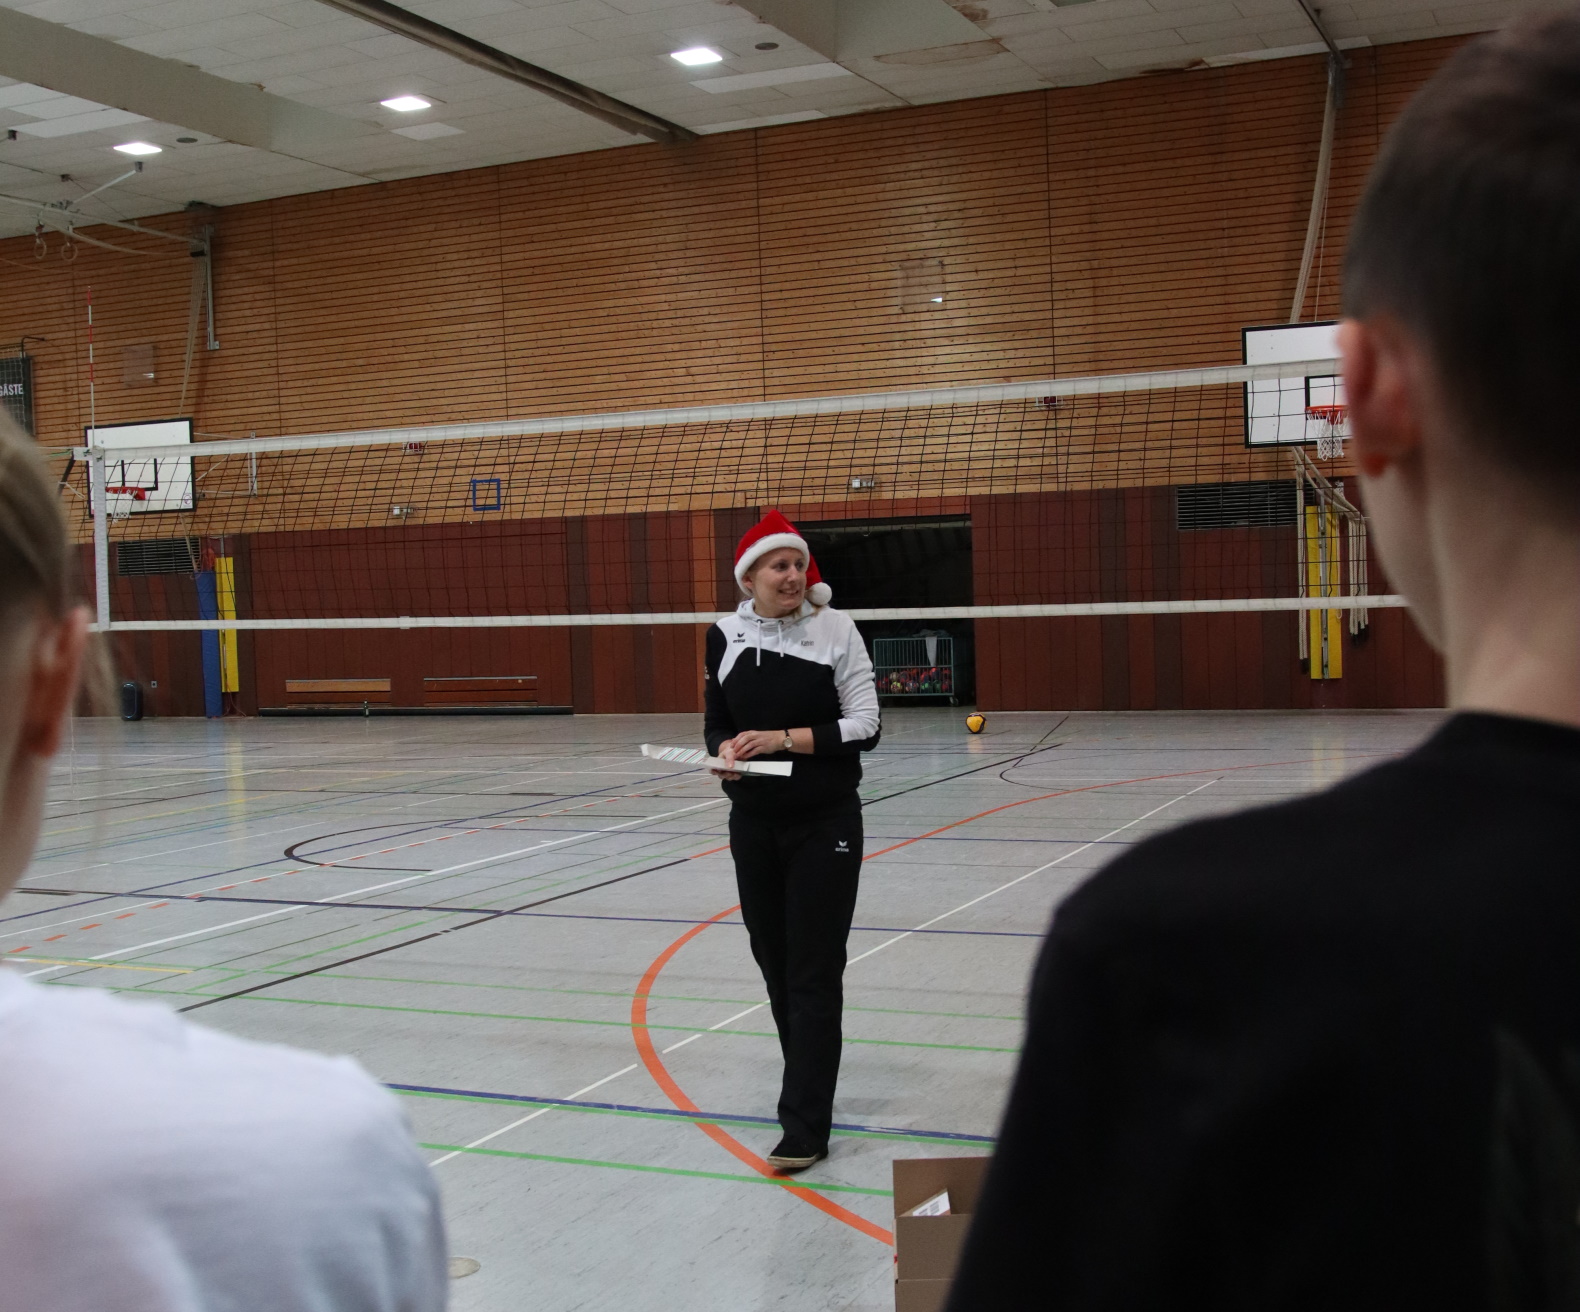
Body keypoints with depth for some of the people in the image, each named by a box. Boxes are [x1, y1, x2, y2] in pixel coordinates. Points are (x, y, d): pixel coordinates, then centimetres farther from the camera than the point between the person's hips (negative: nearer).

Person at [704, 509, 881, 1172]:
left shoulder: (835, 628, -9)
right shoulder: (724, 635, 1)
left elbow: (864, 728, -10)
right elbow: (716, 724, 10)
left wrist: (785, 738, -19)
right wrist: (726, 751, -12)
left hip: (826, 824, -4)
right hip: (754, 824, 4)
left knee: (813, 974, -4)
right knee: (775, 965, 11)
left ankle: (805, 1129, -1)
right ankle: (810, 1086, 30)